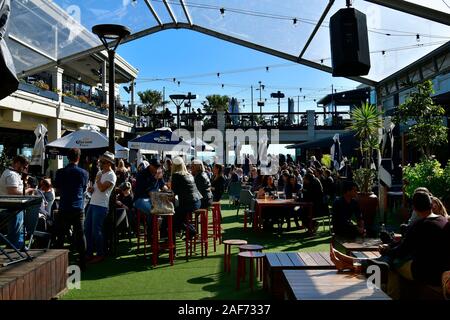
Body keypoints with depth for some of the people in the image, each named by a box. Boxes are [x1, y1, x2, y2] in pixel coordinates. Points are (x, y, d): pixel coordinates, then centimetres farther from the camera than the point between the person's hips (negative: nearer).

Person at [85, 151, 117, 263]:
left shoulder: (111, 176, -11)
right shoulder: (100, 172, 16)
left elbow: (102, 188, -22)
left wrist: (98, 179, -7)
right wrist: (91, 188, 4)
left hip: (101, 206, -9)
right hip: (92, 203, 9)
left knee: (96, 231, -6)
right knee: (87, 229, 11)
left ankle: (100, 254, 8)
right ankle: (89, 253, 22)